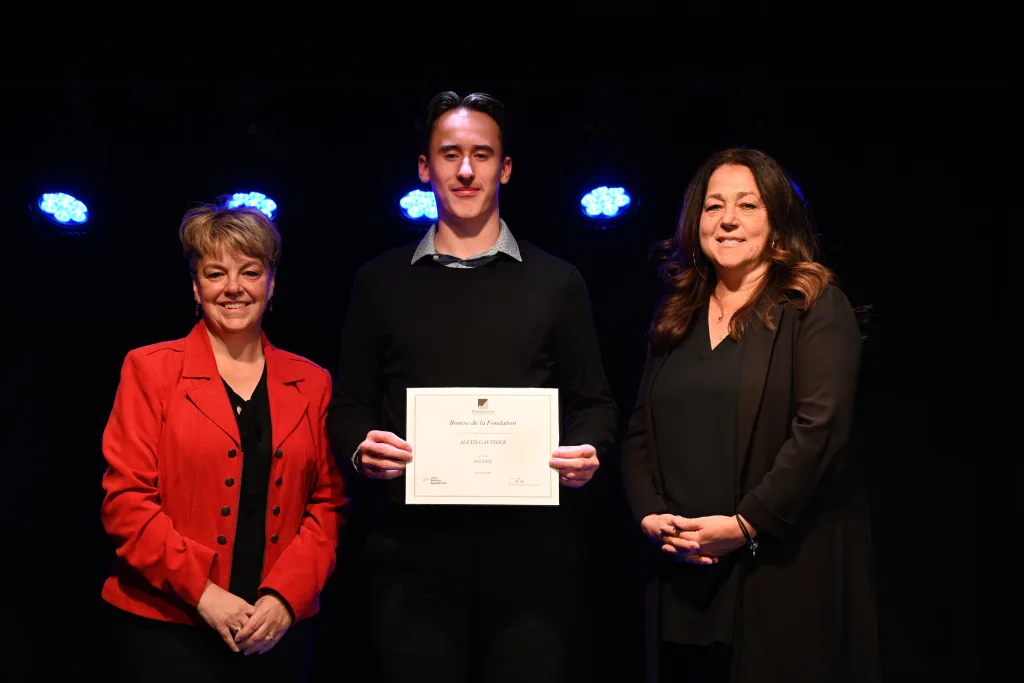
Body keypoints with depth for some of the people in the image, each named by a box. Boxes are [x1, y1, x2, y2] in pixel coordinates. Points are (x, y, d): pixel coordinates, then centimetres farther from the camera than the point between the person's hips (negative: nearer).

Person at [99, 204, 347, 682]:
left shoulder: (311, 383, 8)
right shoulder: (150, 369, 1)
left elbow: (327, 504, 6)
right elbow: (125, 499, -6)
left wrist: (286, 596, -8)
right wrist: (201, 591, -13)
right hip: (167, 628, -2)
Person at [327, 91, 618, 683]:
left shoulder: (557, 283, 10)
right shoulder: (381, 282, 12)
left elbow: (594, 404, 11)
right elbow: (349, 405, 12)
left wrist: (587, 452, -10)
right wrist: (360, 449, -9)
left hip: (531, 550, 0)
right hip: (412, 548, 1)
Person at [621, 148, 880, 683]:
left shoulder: (815, 308, -3)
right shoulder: (677, 318, 14)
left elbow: (821, 429, -13)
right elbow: (640, 434, 12)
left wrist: (746, 524, -16)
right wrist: (649, 515, -4)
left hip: (783, 567, -5)